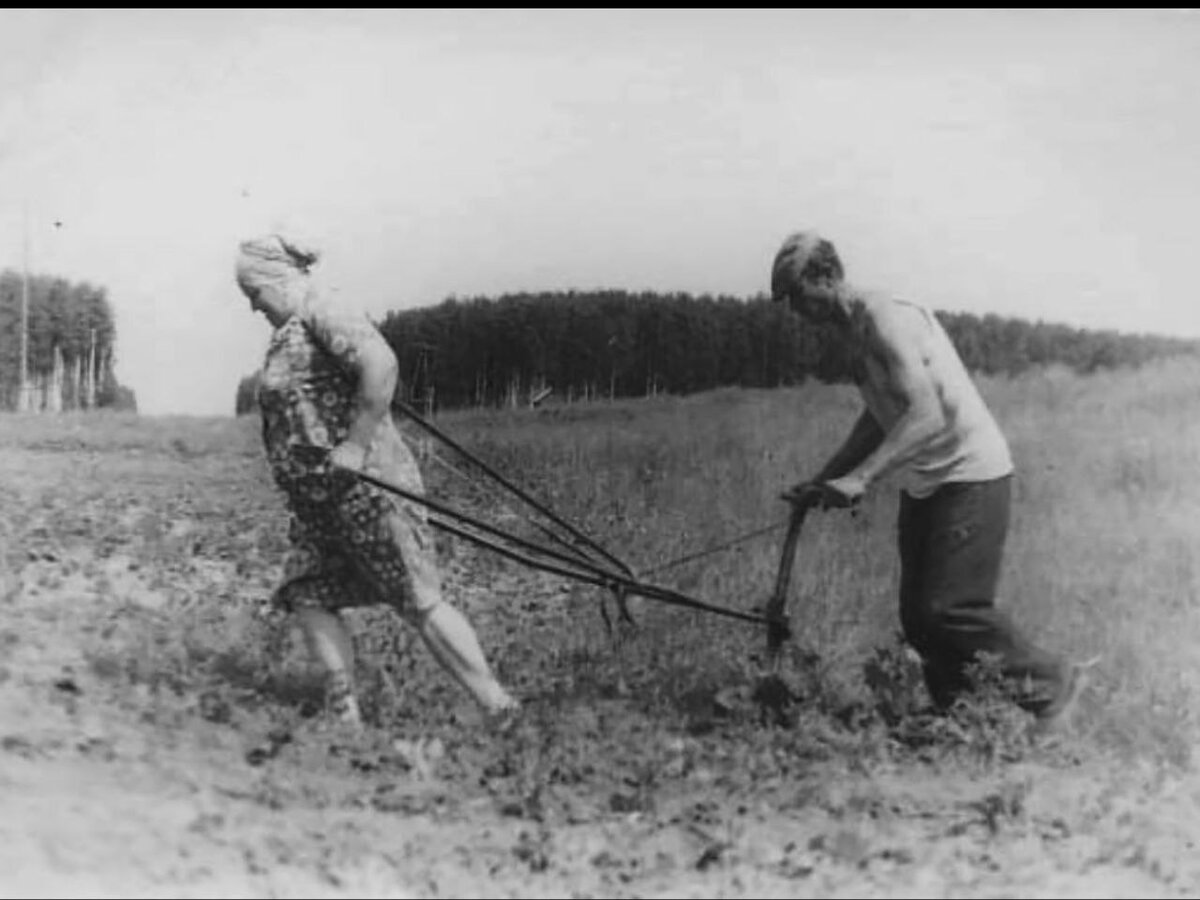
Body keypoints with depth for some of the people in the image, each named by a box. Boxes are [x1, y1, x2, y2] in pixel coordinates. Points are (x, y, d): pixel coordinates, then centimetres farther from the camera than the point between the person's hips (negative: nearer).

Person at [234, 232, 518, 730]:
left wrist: (356, 446, -26)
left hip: (366, 486, -10)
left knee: (421, 603, -7)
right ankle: (346, 720, 9)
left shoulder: (324, 315, -13)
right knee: (308, 597, 6)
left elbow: (380, 365, -29)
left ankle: (499, 709, -1)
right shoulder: (291, 332, 17)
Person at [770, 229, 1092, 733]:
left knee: (950, 607, -13)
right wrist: (823, 481, 14)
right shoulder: (852, 334, 11)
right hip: (924, 484, 9)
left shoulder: (887, 320, -19)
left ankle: (1051, 683, 5)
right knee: (918, 616, 6)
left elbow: (927, 416, -29)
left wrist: (859, 478, -35)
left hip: (969, 477, -9)